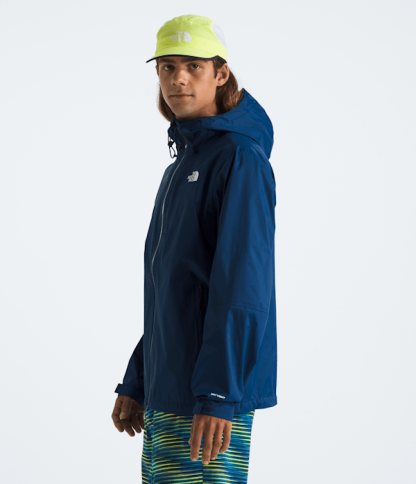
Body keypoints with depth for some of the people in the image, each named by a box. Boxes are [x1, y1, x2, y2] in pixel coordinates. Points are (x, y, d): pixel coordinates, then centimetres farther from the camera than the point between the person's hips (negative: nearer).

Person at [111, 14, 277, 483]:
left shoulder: (241, 159, -10)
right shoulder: (179, 169, 19)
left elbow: (243, 286, -18)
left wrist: (220, 394, -24)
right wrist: (136, 385, 18)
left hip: (212, 398, -9)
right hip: (167, 394, 9)